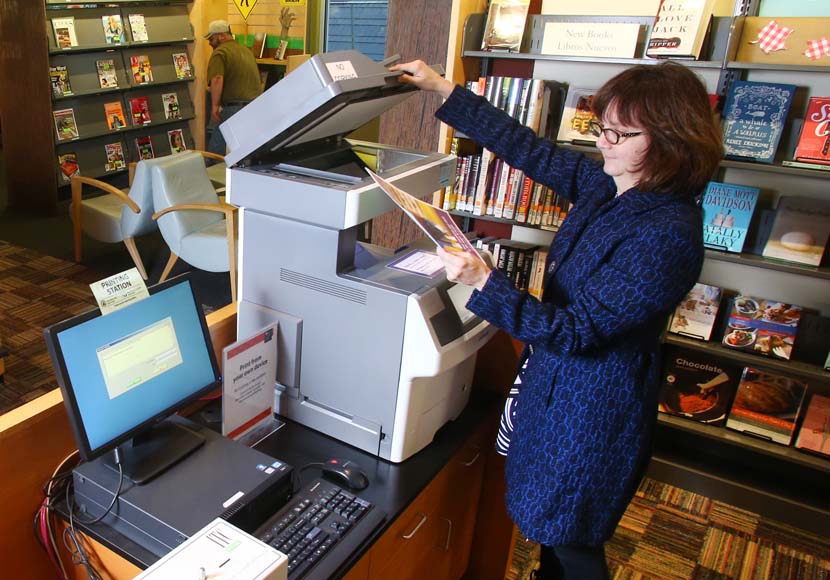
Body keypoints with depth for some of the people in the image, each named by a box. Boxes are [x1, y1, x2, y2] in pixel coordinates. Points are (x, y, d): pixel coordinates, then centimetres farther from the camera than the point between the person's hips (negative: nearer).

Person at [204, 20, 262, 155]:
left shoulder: (220, 52, -6)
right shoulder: (246, 50, 21)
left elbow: (217, 80, -21)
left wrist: (215, 105, -18)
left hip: (234, 108, -8)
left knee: (216, 149, 0)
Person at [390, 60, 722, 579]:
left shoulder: (667, 235, -28)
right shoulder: (607, 185, -3)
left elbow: (576, 330, -28)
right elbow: (530, 149, 3)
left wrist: (483, 282, -36)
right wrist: (443, 90, 3)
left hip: (595, 404, -8)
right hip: (556, 380, 8)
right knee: (552, 529, 26)